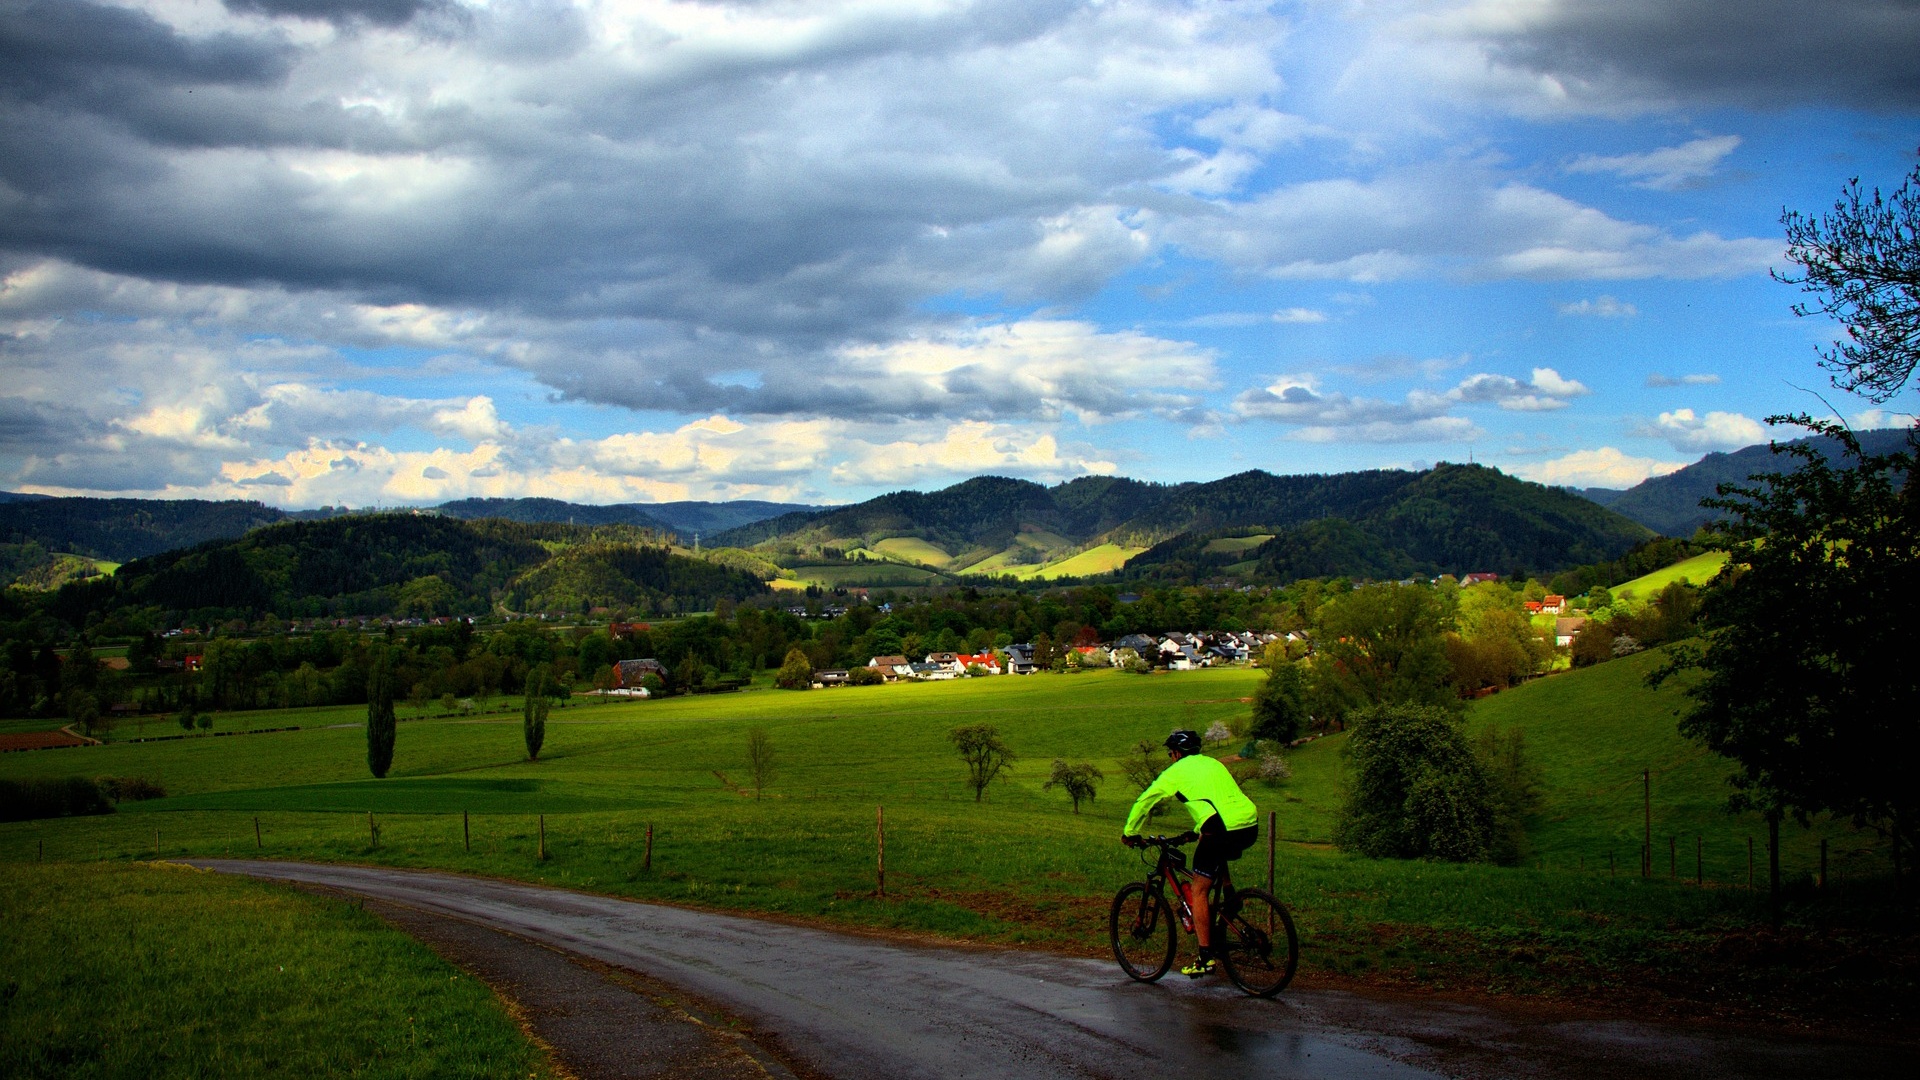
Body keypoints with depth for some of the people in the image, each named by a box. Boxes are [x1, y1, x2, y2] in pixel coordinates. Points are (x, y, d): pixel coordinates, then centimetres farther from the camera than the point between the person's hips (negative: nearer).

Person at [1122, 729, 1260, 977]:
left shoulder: (1176, 771, 11)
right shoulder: (1213, 764, 28)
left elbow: (1143, 802, 16)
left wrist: (1129, 833, 28)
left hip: (1222, 830, -6)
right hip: (1250, 826, 6)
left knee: (1198, 891, 5)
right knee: (1219, 860, 37)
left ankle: (1205, 958, 2)